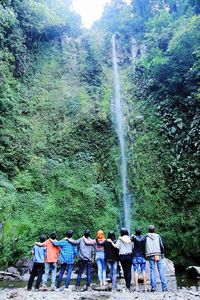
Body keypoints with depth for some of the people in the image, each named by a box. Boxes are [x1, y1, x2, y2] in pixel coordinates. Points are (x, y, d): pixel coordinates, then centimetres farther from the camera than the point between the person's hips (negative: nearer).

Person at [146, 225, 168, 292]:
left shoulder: (147, 236, 5)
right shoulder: (158, 236, 7)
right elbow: (162, 246, 4)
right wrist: (162, 254, 12)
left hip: (150, 255, -1)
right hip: (158, 254, 1)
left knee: (152, 270, 3)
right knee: (161, 270, 2)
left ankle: (153, 287, 0)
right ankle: (164, 287, -1)